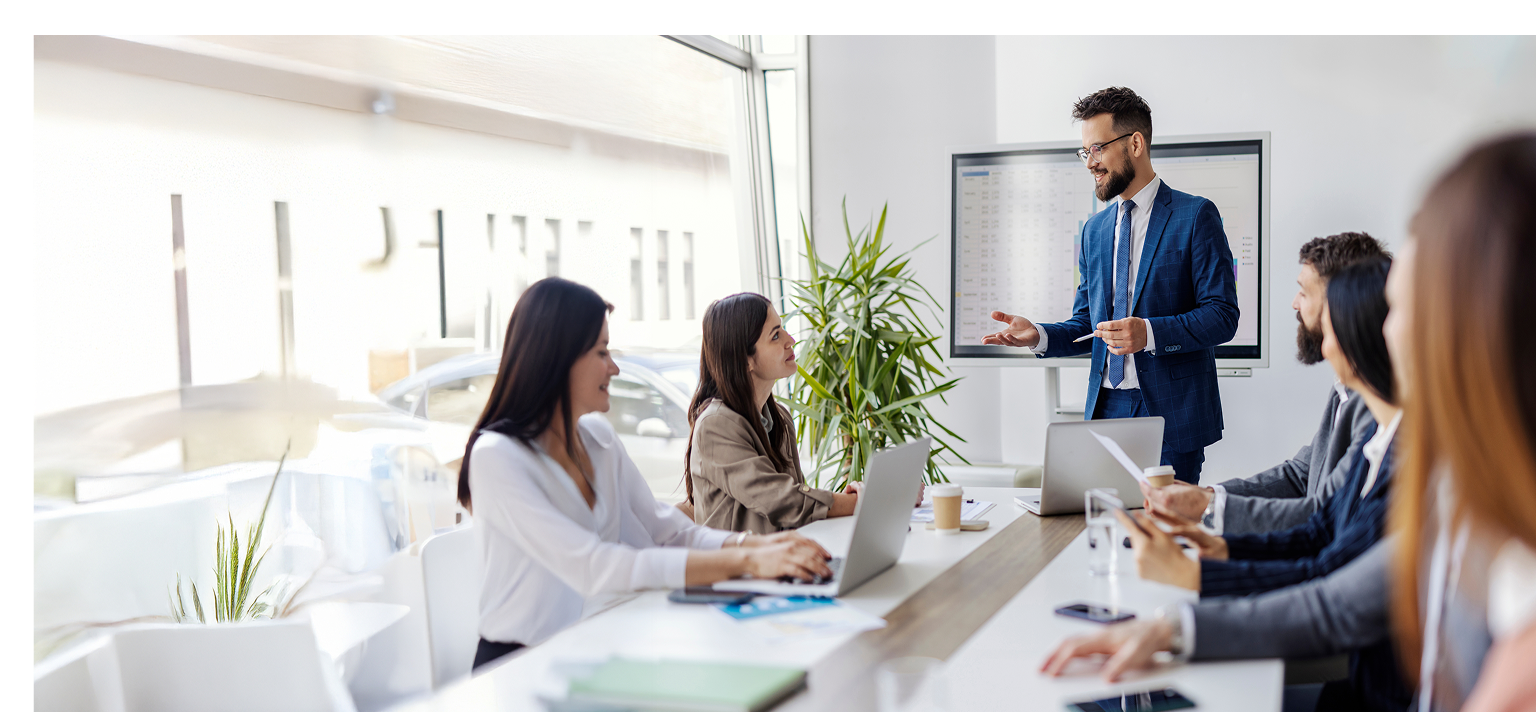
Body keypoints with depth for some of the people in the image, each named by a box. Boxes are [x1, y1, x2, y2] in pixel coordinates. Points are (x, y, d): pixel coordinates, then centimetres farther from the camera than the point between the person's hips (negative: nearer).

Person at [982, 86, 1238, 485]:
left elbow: (1222, 316, -9)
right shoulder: (1094, 230, 15)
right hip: (1105, 409, 5)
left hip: (1170, 413, -5)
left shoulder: (1195, 216, -4)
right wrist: (1039, 336, -4)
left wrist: (1149, 333, -24)